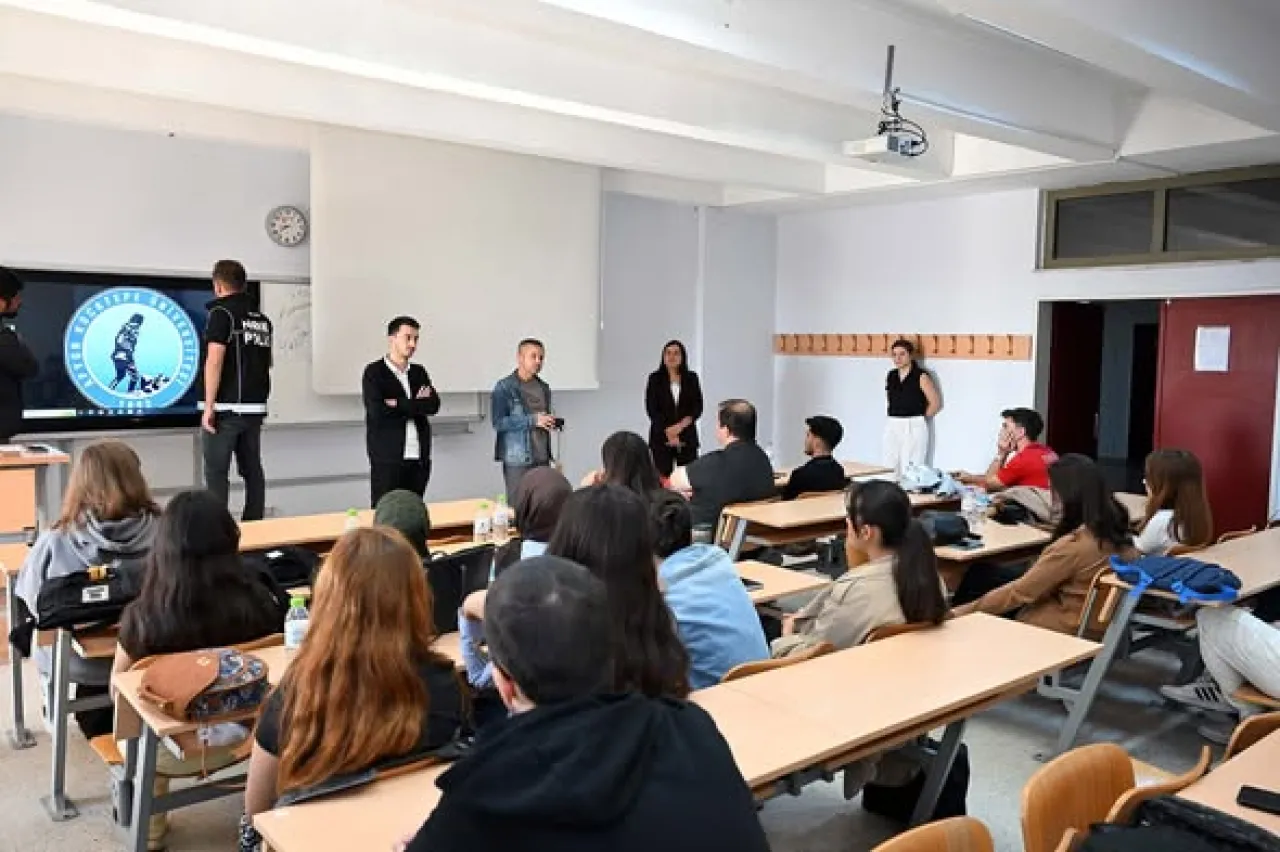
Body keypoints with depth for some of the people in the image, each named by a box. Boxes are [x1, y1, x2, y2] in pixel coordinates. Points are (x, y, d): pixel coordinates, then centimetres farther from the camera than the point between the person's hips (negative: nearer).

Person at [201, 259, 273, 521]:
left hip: (227, 408, -6)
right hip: (255, 408, 6)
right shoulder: (262, 319, 13)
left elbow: (214, 362, -15)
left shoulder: (222, 313, -7)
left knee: (216, 472, -3)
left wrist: (209, 407, -14)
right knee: (252, 469, 8)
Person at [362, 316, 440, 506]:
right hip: (387, 460, -5)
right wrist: (416, 405, -7)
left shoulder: (419, 372, 14)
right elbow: (378, 411, -15)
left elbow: (434, 405, 0)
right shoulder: (374, 372, -1)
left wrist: (400, 405, -11)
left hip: (419, 459, 5)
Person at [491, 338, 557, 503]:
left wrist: (552, 422, 2)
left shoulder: (544, 388, 12)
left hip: (542, 458, 5)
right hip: (517, 459, -5)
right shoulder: (504, 387, -5)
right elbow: (499, 423, -14)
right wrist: (532, 420, -19)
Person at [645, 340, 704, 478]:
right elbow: (651, 409, -2)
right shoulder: (655, 379, 3)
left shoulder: (691, 378, 7)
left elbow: (697, 407, 3)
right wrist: (668, 431, -9)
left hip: (687, 437, 1)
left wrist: (680, 426, -10)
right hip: (661, 437, -1)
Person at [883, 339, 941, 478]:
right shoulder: (891, 376, 10)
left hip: (914, 428, -6)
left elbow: (936, 403, -4)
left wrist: (919, 418, 3)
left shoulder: (921, 377, -7)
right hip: (892, 427, 6)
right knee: (890, 469, 6)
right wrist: (896, 416, 14)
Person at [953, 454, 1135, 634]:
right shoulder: (1114, 526, -7)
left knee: (980, 575, 7)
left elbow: (1019, 592, -22)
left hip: (1061, 624, -8)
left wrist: (966, 610, -12)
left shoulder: (1074, 544, -30)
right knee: (983, 572, 16)